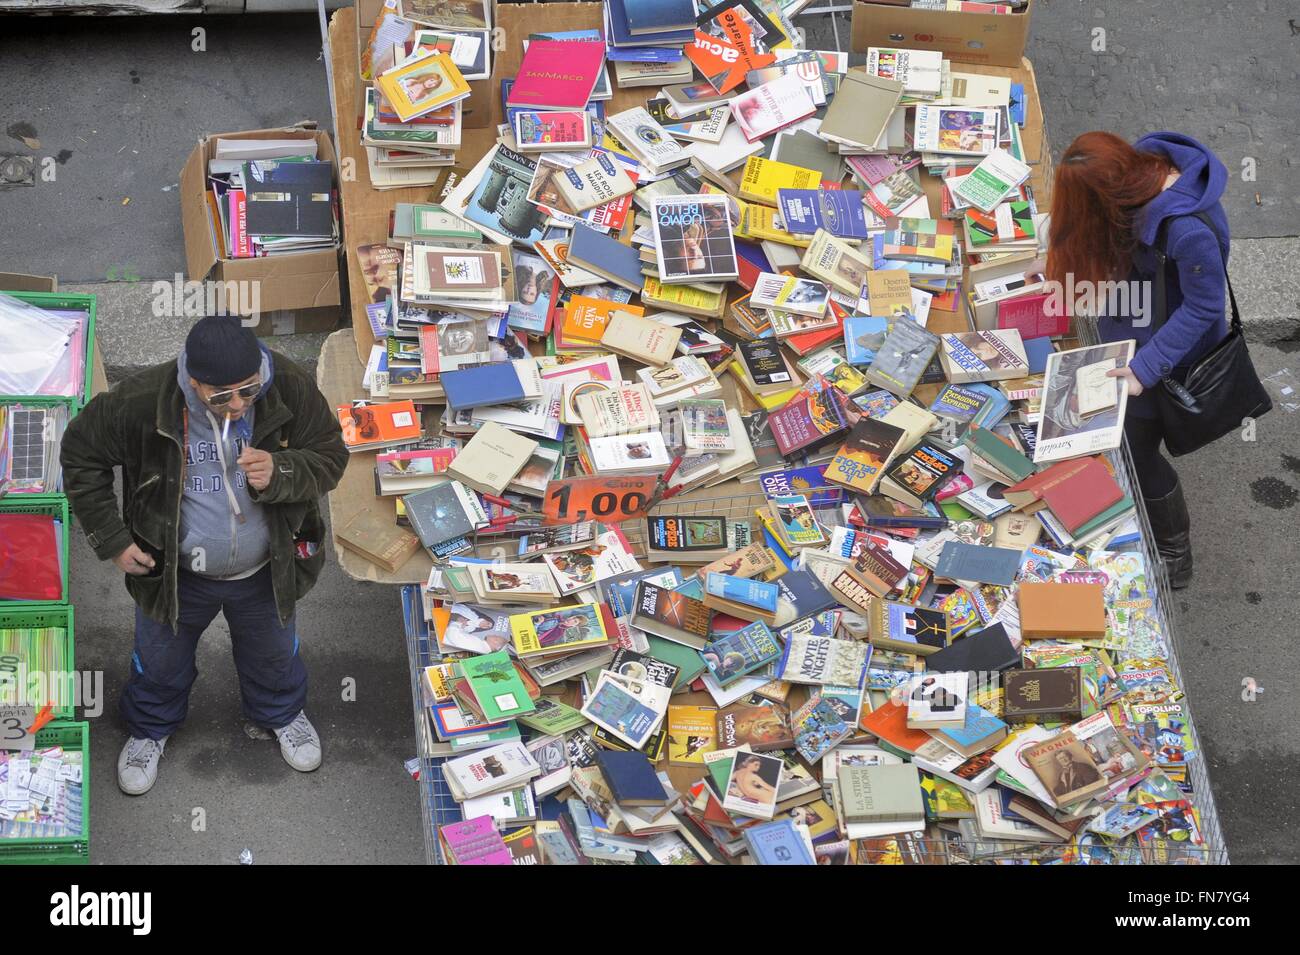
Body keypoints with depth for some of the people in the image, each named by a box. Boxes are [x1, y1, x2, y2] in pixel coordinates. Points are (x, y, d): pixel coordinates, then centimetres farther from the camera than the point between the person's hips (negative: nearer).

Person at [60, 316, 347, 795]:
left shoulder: (292, 388, -29)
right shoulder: (142, 401, -31)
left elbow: (330, 456, -14)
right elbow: (81, 453, -14)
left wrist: (280, 473, -36)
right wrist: (111, 539, -13)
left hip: (265, 570, 1)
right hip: (174, 571, -1)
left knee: (273, 650, 30)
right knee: (161, 657, 26)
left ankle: (282, 711, 64)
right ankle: (150, 727, 59)